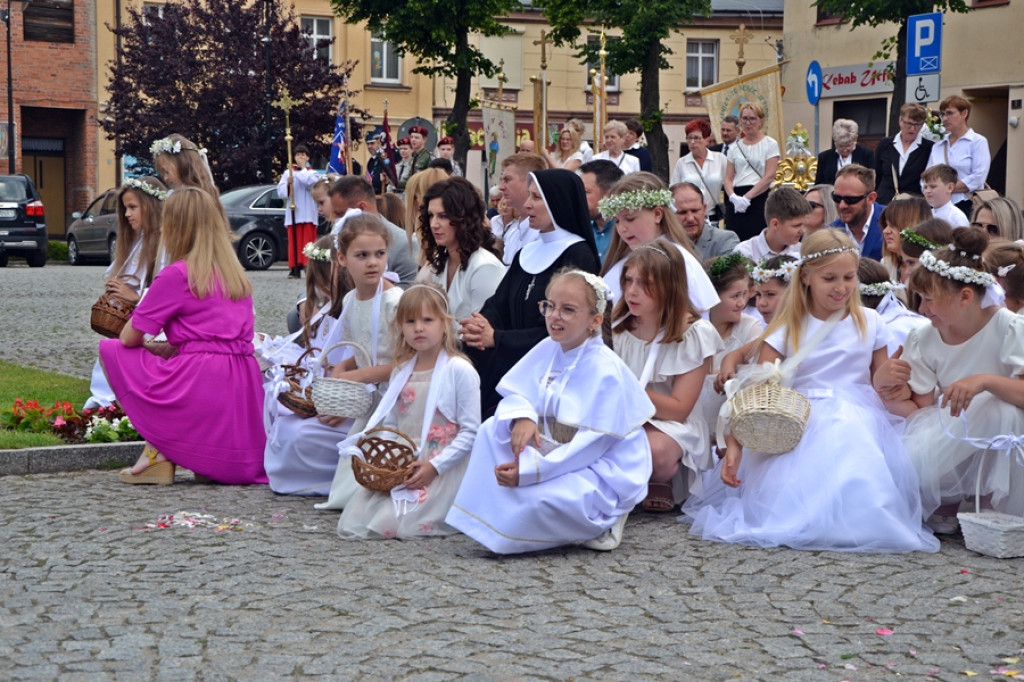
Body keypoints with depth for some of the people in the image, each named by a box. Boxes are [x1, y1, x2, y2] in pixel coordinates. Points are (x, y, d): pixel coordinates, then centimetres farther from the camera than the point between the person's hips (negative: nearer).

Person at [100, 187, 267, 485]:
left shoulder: (176, 274, -3)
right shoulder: (236, 273, 19)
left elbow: (129, 338, 1)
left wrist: (147, 346, 23)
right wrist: (166, 347, 22)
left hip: (200, 380, -7)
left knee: (110, 349, 9)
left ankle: (158, 452, 1)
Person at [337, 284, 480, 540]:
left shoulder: (459, 370, -8)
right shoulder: (401, 373, 13)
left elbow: (470, 432, -10)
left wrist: (435, 466, -18)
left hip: (443, 469, -6)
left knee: (388, 524, -23)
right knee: (351, 523, -10)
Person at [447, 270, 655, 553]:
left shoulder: (605, 371, -22)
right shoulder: (548, 349, 0)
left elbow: (593, 443, -24)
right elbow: (517, 393, 5)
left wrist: (529, 470, -28)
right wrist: (522, 416, -22)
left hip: (602, 472, -7)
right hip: (556, 452, 8)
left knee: (542, 500, -34)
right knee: (492, 429, -6)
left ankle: (599, 523, -3)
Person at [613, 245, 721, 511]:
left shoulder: (694, 334, -9)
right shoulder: (616, 325, 1)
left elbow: (679, 410, -12)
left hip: (671, 425, -3)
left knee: (655, 450, -38)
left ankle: (660, 481, -1)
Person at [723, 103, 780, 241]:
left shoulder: (770, 144, 3)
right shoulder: (735, 147, 16)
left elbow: (769, 177, -6)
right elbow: (728, 178, 11)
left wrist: (747, 197, -13)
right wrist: (733, 197, -10)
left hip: (759, 198, -4)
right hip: (736, 202, 4)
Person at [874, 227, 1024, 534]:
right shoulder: (923, 341, -3)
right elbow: (922, 410, -1)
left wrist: (984, 380, -43)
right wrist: (890, 396, -20)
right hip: (949, 444, 3)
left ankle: (999, 508, -13)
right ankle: (946, 505, 8)